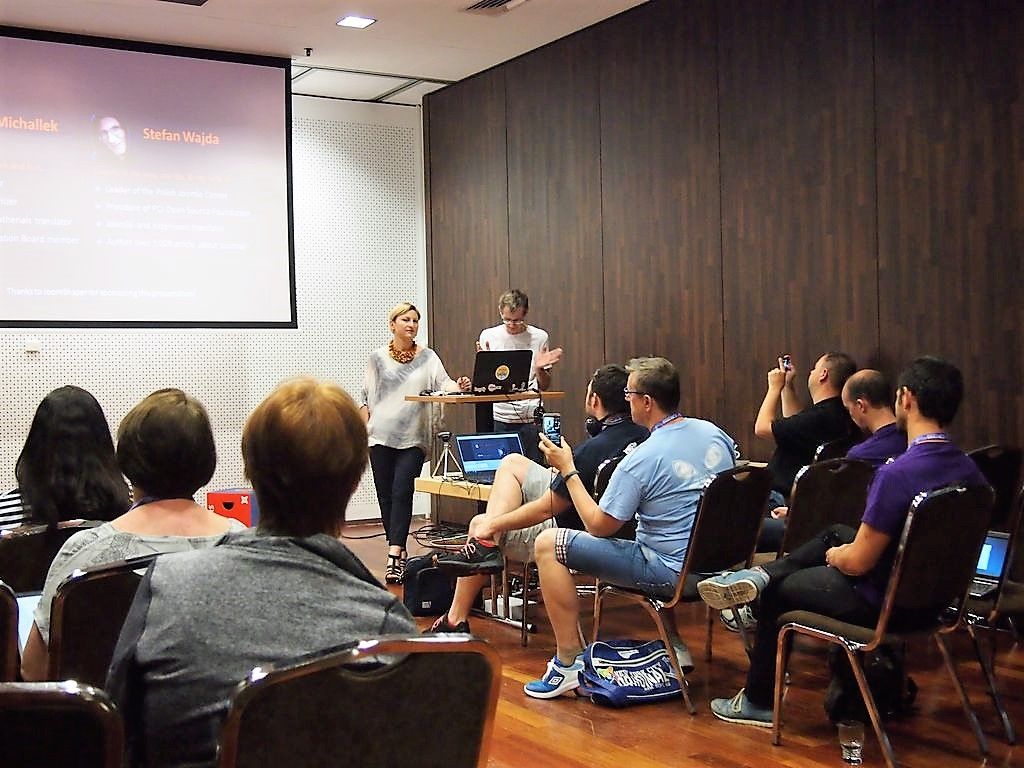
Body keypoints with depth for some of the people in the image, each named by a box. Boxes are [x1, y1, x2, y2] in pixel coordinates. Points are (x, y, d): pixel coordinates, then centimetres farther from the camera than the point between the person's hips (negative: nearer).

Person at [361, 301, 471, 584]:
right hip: (381, 436, 2)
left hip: (413, 438, -2)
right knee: (385, 496, 5)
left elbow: (443, 383, -6)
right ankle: (399, 551, 18)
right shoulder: (377, 359, 8)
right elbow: (366, 398, 11)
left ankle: (394, 556, -16)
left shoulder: (427, 357, 6)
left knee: (402, 493, -11)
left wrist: (459, 386, -27)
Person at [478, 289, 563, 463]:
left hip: (530, 417, 0)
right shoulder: (488, 336, 5)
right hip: (498, 417, 0)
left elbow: (545, 386, 8)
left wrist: (540, 369, -11)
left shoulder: (539, 337, 4)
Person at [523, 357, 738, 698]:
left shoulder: (641, 460, -19)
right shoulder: (715, 433, 2)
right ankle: (675, 647, 34)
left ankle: (568, 663, -3)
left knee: (549, 544, -6)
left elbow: (599, 526, -13)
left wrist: (568, 470, -4)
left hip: (674, 573, -8)